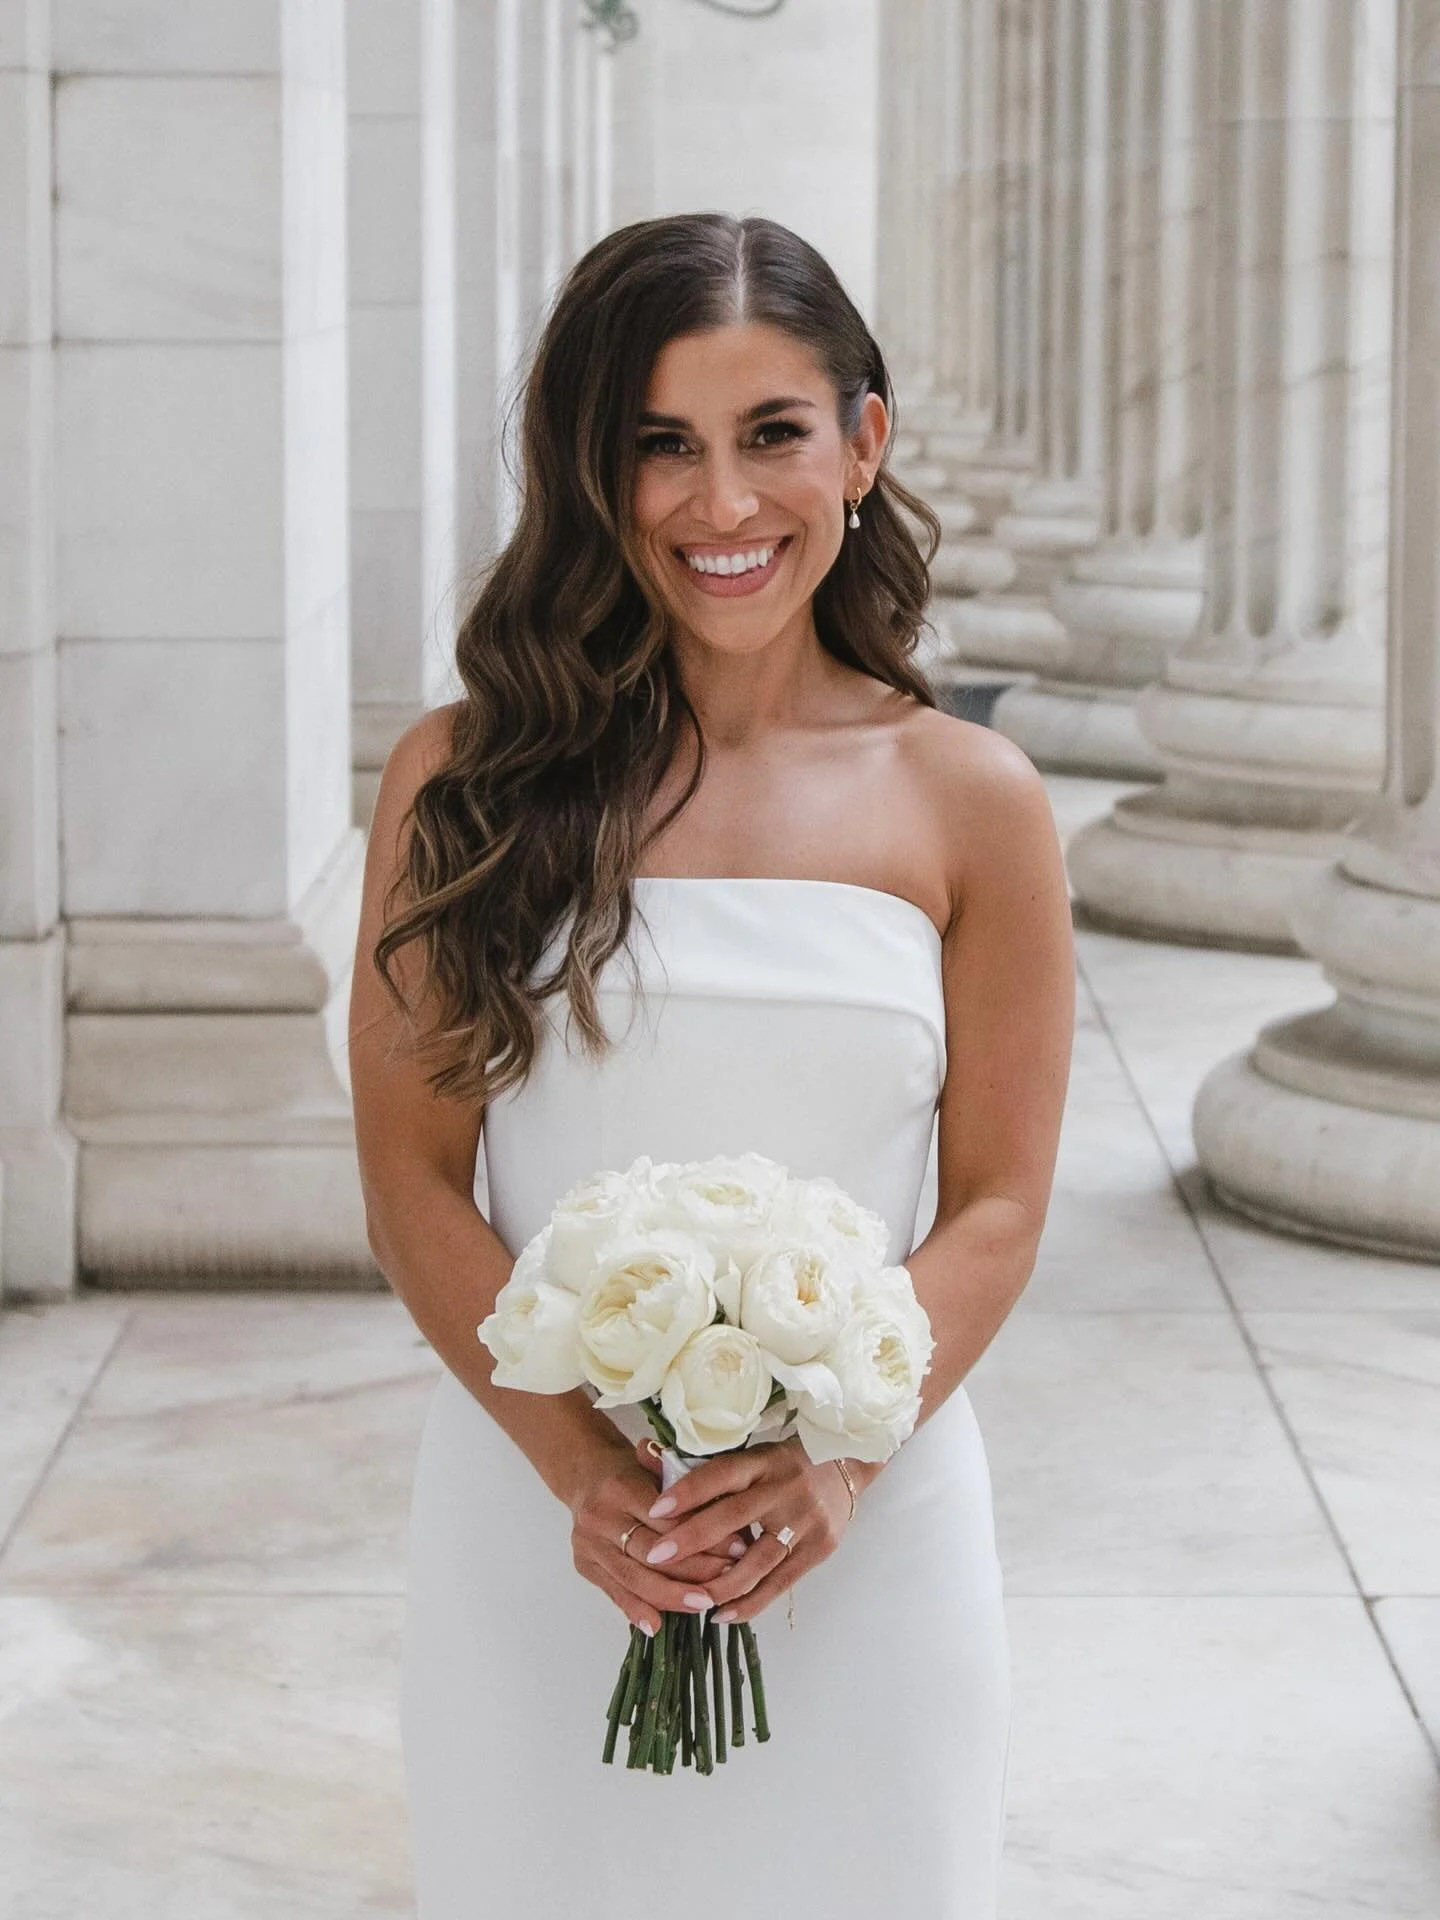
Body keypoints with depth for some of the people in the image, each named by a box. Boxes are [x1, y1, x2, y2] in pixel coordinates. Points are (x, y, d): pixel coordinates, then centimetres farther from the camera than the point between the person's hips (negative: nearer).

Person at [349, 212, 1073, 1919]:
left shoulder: (970, 804, 0)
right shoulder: (464, 782, -1)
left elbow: (996, 1206, 0)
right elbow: (413, 1183, -2)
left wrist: (836, 1459, -15)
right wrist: (583, 1469, -15)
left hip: (866, 1528, 0)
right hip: (533, 1527, 0)